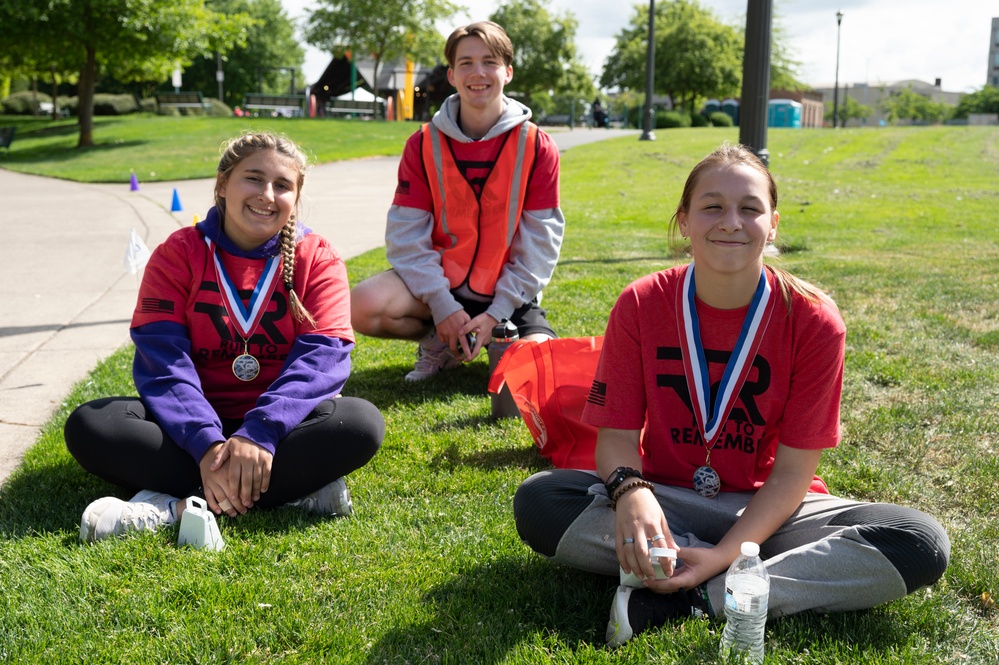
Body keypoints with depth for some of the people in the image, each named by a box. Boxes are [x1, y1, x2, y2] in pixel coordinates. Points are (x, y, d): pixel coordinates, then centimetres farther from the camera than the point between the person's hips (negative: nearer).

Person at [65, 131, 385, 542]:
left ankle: (175, 503, -30)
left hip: (279, 426, -1)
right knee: (89, 425, -24)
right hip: (197, 423, 1)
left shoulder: (318, 260, 0)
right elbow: (162, 360, -11)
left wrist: (261, 432, -30)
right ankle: (295, 488, -31)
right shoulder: (177, 254, 0)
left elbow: (322, 358, -13)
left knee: (362, 421, -30)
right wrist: (206, 443, -28)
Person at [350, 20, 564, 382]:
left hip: (508, 293, 0)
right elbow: (407, 235, -6)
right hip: (440, 282, 1)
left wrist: (495, 314, -14)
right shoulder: (424, 144, -2)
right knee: (363, 306, -27)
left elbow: (539, 243, -7)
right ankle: (439, 343, 4)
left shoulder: (537, 147, -6)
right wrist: (442, 306, -18)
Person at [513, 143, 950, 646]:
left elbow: (793, 469, -11)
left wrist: (726, 554, -26)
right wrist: (630, 493, -32)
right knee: (538, 501, -27)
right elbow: (617, 434, -8)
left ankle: (699, 599, -25)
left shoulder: (812, 320, -13)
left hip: (766, 509, 0)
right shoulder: (640, 306, -9)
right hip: (664, 501, 1)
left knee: (922, 545, -24)